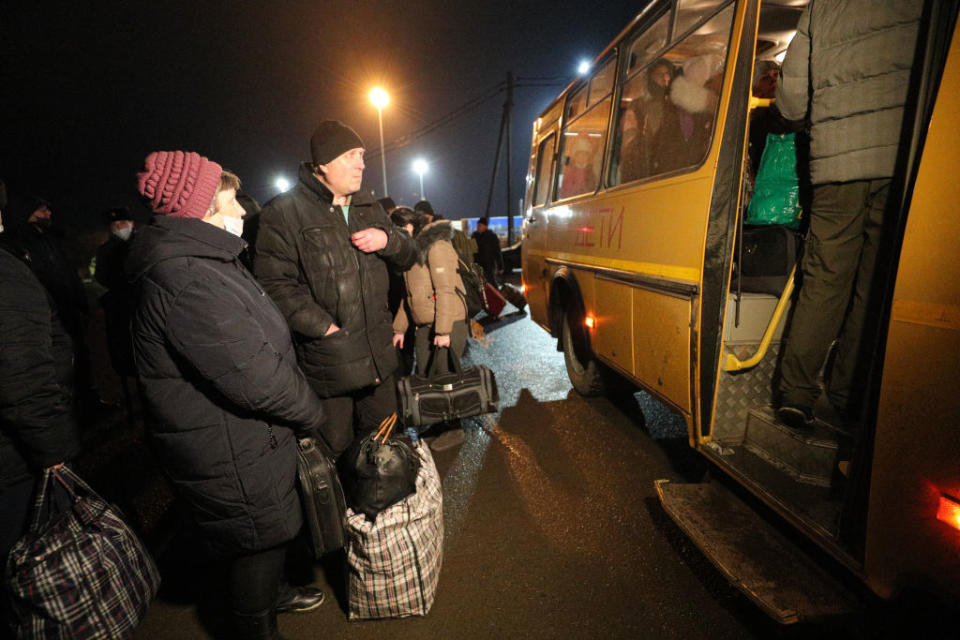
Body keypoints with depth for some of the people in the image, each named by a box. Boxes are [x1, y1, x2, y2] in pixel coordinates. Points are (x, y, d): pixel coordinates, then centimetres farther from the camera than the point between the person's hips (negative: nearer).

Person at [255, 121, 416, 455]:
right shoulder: (284, 212, -8)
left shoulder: (370, 208, 12)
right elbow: (275, 283, -15)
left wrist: (387, 239, -5)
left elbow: (408, 257, 17)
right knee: (336, 452, 9)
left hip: (379, 353, 6)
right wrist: (326, 328, -20)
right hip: (327, 361, -5)